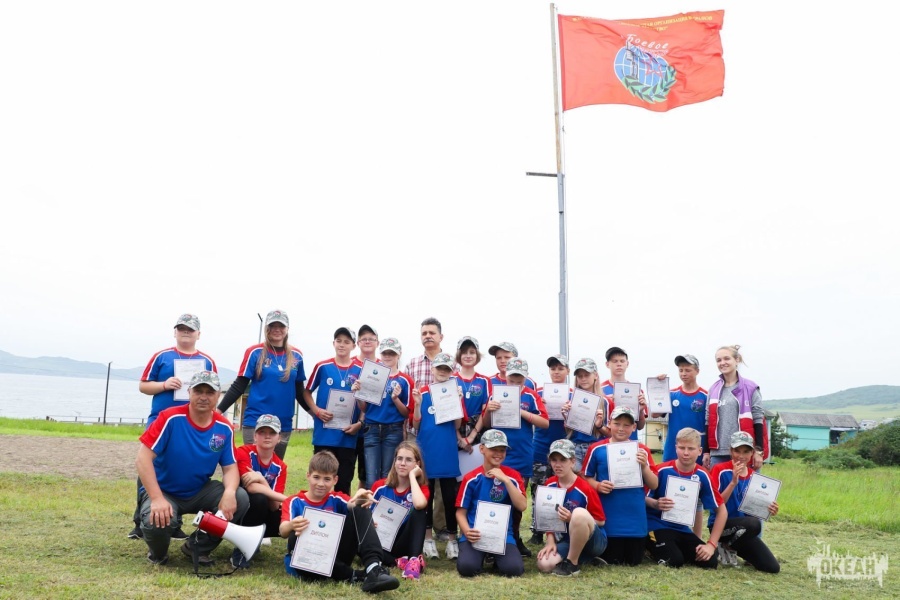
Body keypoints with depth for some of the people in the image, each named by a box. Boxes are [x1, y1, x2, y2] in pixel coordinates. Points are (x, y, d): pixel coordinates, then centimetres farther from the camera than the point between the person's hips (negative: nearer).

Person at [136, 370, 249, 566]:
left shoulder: (224, 428, -5)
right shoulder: (170, 418, -18)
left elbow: (230, 467, -3)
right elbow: (143, 458, -22)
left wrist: (229, 492, -27)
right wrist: (157, 499, -31)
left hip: (200, 491, 4)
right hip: (164, 491, -4)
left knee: (240, 499, -19)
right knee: (157, 521, -35)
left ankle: (198, 546, 6)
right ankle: (158, 554, 5)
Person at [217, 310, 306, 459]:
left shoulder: (296, 356, 6)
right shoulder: (255, 352, -3)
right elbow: (239, 386, -3)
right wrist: (218, 411, -10)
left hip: (283, 424, 4)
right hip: (255, 422, -3)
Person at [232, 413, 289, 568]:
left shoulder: (280, 467, -2)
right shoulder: (244, 452, -14)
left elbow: (274, 506, -13)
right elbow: (251, 487, -29)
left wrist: (262, 479, -29)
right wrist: (286, 499, -28)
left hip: (262, 517, 5)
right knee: (259, 499, -33)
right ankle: (242, 548, -15)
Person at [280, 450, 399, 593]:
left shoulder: (336, 499, 9)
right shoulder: (294, 502, 2)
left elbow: (353, 505, -14)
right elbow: (283, 531, -17)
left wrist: (361, 500, -39)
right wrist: (292, 525, -42)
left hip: (336, 558, 2)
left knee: (360, 511, -12)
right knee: (295, 537, -35)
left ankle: (373, 567, -34)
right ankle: (354, 575, -27)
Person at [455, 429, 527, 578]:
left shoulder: (512, 476, 2)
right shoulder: (471, 478, -1)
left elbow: (522, 506, -11)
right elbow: (461, 512, 2)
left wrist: (505, 480, -18)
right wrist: (467, 531, -18)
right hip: (475, 535, -1)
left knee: (514, 569, -25)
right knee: (466, 567, -27)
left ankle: (496, 558, 11)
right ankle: (481, 557, 10)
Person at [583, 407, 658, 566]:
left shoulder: (642, 450, 1)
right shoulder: (597, 449, -4)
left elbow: (654, 485, 2)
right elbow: (587, 478, 4)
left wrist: (644, 466, -15)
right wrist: (598, 486, -15)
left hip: (635, 519, 1)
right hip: (608, 519, -1)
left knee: (634, 562, 12)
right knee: (611, 562, 6)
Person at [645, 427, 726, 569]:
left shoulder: (702, 476, -6)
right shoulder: (663, 470, -15)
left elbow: (721, 510, 0)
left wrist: (712, 544, -7)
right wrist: (656, 504, -33)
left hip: (682, 529, 4)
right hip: (657, 525, -4)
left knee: (710, 561, -12)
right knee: (674, 561, -28)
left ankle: (677, 548, 13)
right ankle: (654, 546, 5)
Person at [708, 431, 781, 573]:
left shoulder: (754, 476, 6)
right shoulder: (720, 470, -11)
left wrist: (768, 510, -13)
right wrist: (733, 482, -26)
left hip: (744, 529, 6)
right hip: (721, 524, -6)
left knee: (773, 567, -7)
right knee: (754, 524, -35)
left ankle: (732, 547, 14)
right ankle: (724, 547, -8)